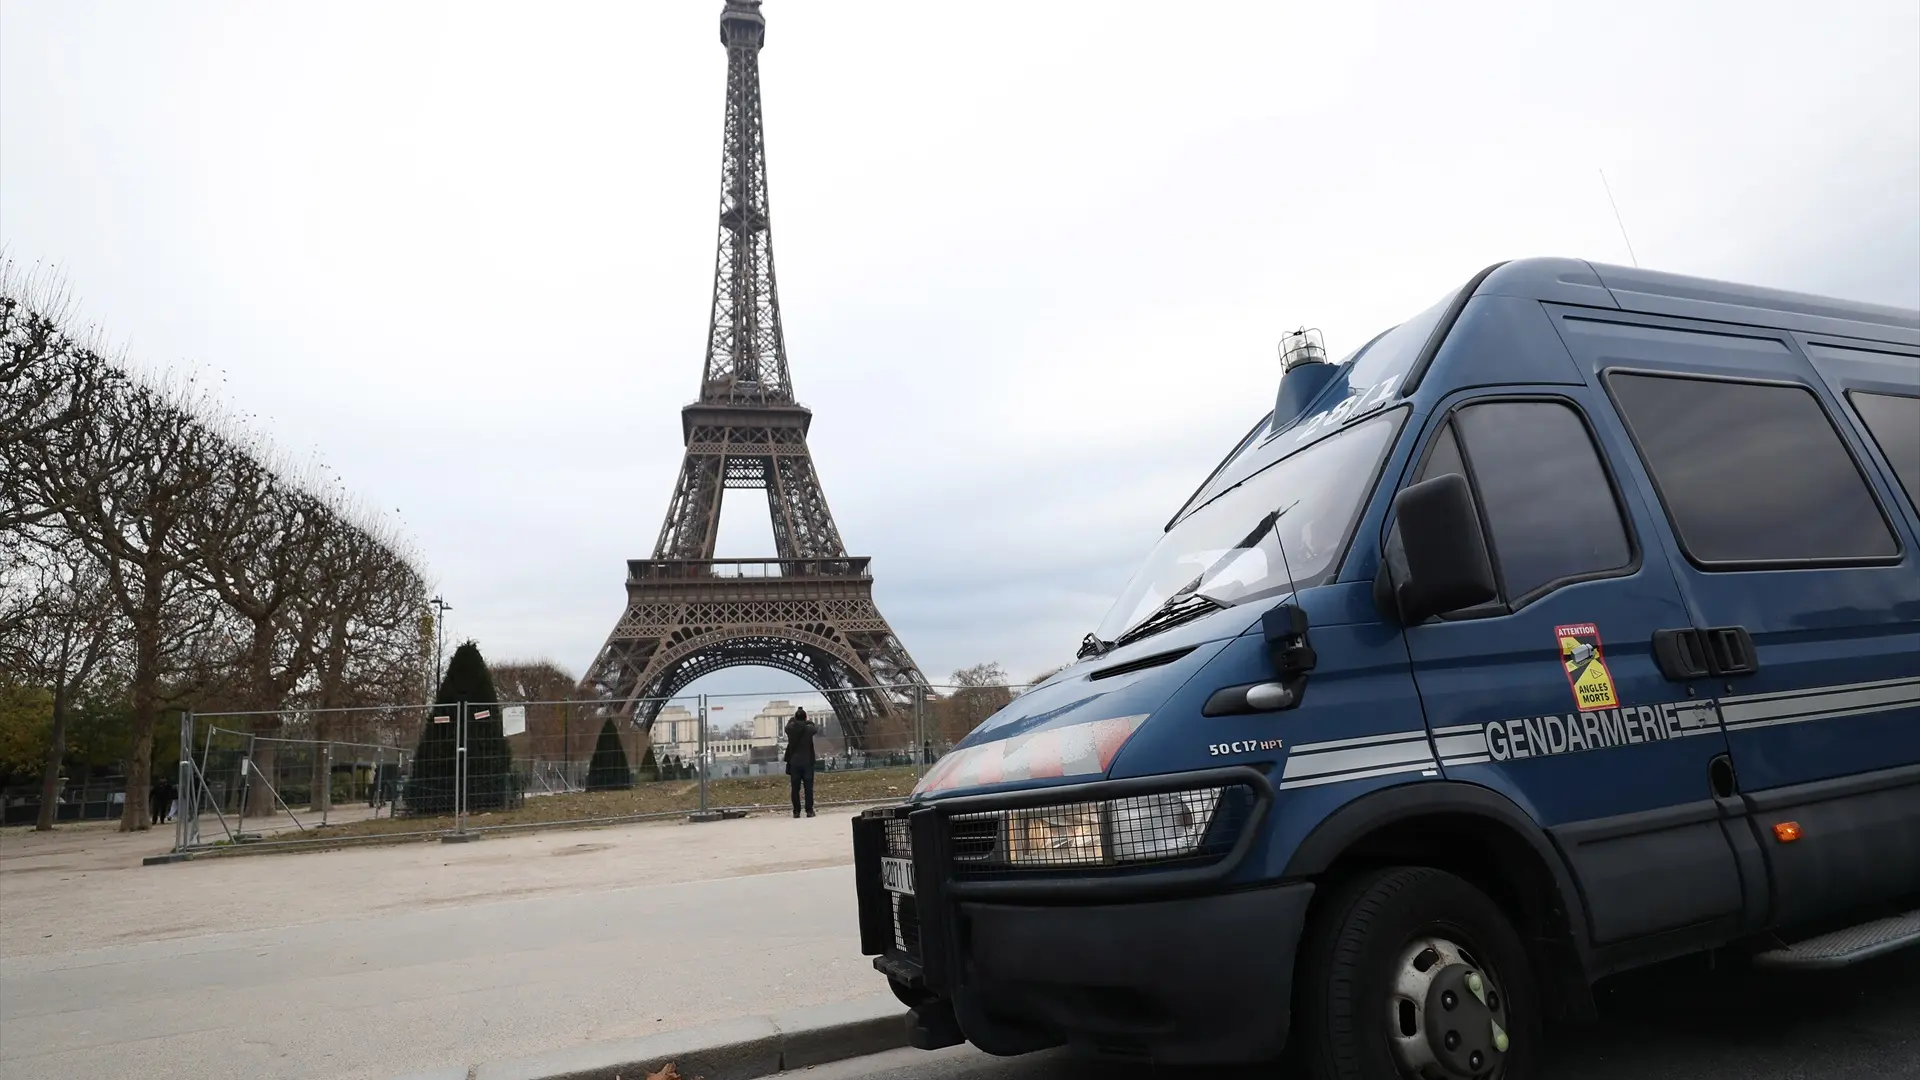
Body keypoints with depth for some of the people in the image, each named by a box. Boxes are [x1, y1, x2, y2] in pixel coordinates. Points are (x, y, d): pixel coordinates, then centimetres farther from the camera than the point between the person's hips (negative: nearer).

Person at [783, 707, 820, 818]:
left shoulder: (790, 729, -3)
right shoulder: (809, 729, -8)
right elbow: (817, 728, 14)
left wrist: (794, 718, 34)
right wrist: (809, 722, 27)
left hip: (794, 762, 2)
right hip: (807, 762, -2)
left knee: (795, 788, 5)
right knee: (808, 788, 1)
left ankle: (796, 811, 5)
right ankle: (809, 810, -1)